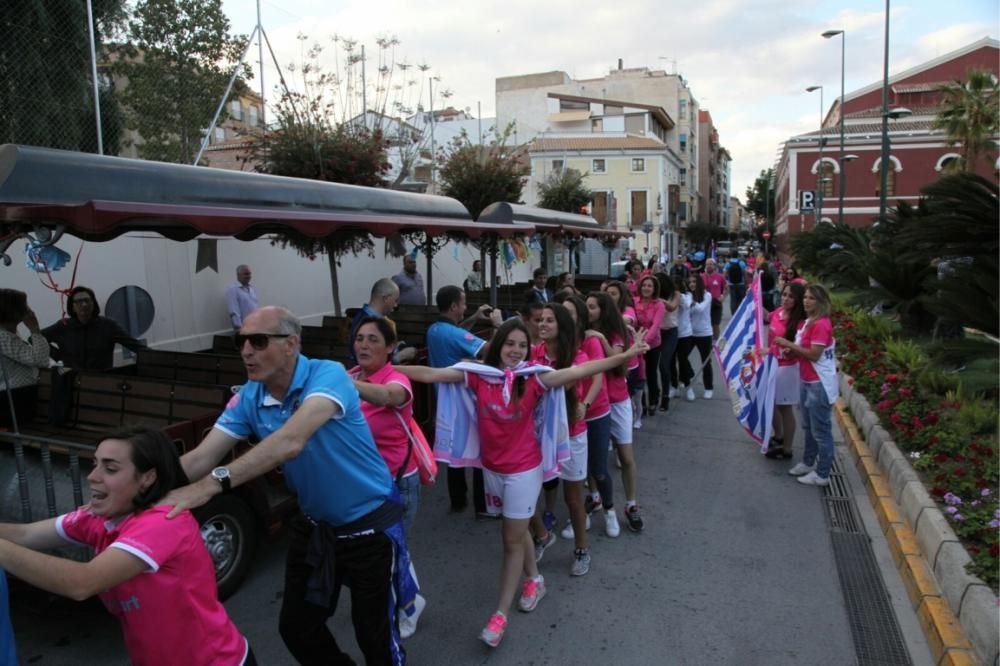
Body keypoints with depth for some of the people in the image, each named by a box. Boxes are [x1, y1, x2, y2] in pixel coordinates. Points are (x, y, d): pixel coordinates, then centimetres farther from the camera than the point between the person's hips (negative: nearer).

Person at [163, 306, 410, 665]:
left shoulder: (327, 375, -26)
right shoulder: (249, 398, -5)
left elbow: (291, 442, -41)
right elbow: (201, 457, -11)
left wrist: (213, 484, -48)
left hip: (369, 523, -6)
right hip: (313, 524, 7)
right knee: (296, 629, 19)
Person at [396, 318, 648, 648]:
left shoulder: (534, 377, -16)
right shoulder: (477, 375, -10)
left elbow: (578, 371, -23)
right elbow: (431, 374, -11)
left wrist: (624, 356, -30)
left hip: (524, 469, -3)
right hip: (491, 467, 3)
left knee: (512, 539, 6)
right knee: (516, 529, 22)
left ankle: (500, 614, 20)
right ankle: (534, 579, 47)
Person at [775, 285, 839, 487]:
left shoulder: (821, 324, -20)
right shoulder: (809, 322, 11)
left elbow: (814, 354, -23)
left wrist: (788, 344, -17)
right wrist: (791, 349, 1)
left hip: (820, 385, -10)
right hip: (808, 382, 10)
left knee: (821, 430, 1)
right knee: (809, 428, 22)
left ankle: (822, 474, 12)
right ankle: (808, 463, 36)